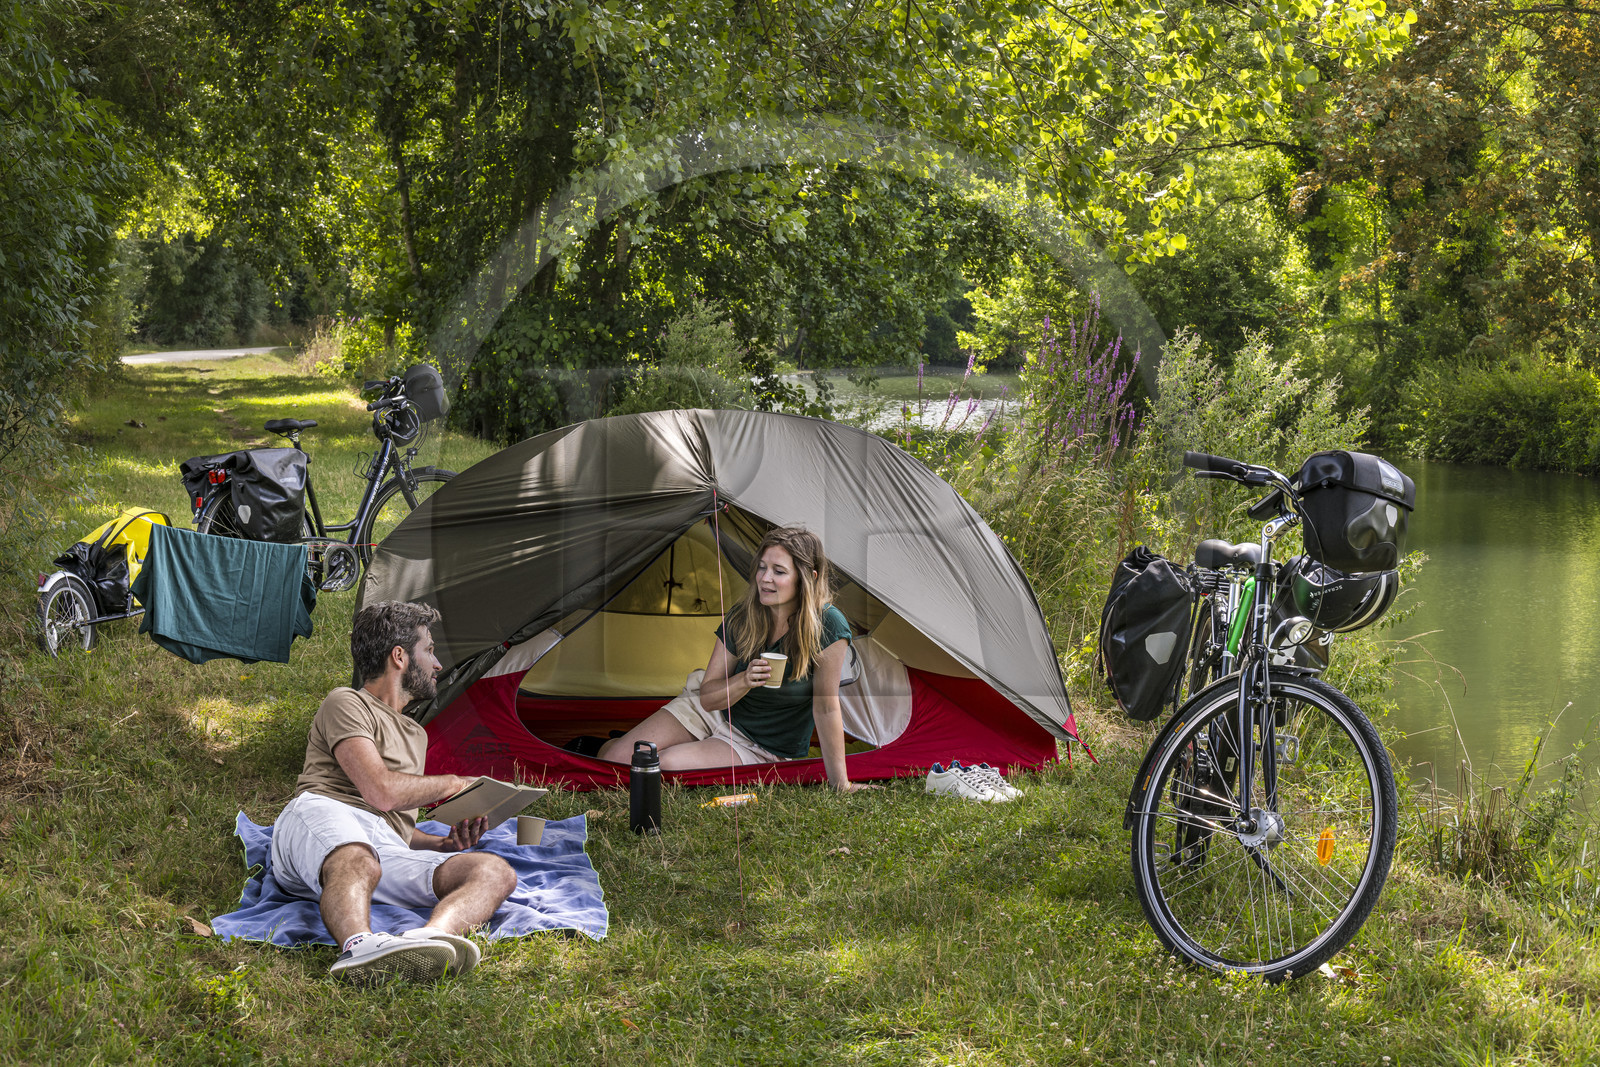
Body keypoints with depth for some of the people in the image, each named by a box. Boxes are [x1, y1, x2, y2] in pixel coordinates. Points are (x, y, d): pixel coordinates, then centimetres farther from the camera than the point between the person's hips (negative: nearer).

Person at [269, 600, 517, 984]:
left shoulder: (415, 735, 39)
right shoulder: (347, 704, 12)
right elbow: (381, 791, -5)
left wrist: (444, 844, 19)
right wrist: (452, 784, 12)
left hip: (387, 851, 6)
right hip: (321, 816, -6)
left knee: (497, 873, -22)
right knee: (358, 863, -44)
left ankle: (431, 937, -55)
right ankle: (360, 946, -76)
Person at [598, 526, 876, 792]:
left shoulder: (828, 626, -26)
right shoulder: (742, 618, -14)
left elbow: (826, 707, -20)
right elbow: (708, 696, -9)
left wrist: (840, 783, -17)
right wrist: (744, 680, -30)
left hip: (763, 749, -3)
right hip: (711, 710, 3)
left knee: (667, 766, -26)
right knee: (615, 760, -12)